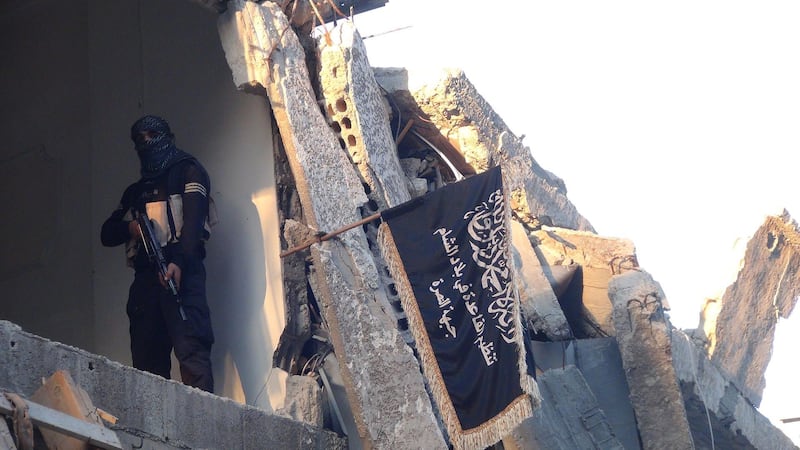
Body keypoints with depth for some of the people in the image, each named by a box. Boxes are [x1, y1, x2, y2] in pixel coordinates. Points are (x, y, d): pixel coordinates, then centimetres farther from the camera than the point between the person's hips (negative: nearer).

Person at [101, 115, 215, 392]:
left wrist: (179, 262, -20)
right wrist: (129, 227, -1)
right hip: (145, 278, 6)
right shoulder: (135, 191, 31)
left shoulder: (188, 171, 12)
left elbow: (194, 218, -4)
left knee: (191, 349, -21)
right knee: (146, 362, -3)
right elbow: (107, 233, 24)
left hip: (180, 272, -6)